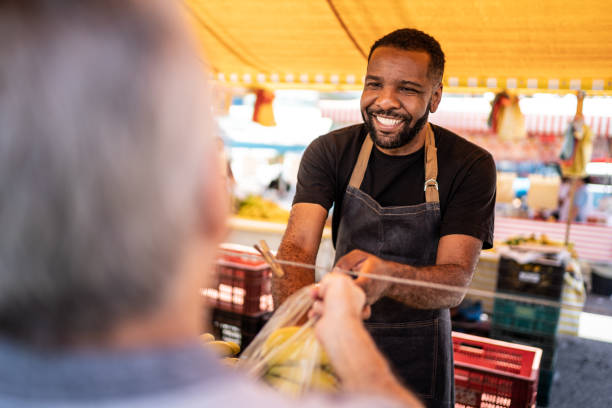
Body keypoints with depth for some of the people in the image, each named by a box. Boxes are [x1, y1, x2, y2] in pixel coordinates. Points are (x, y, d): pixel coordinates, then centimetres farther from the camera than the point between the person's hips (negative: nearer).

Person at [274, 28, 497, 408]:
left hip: (418, 356, -1)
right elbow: (298, 245, -23)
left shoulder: (471, 166, -16)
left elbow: (456, 281, -24)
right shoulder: (329, 151, -11)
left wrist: (386, 276, -47)